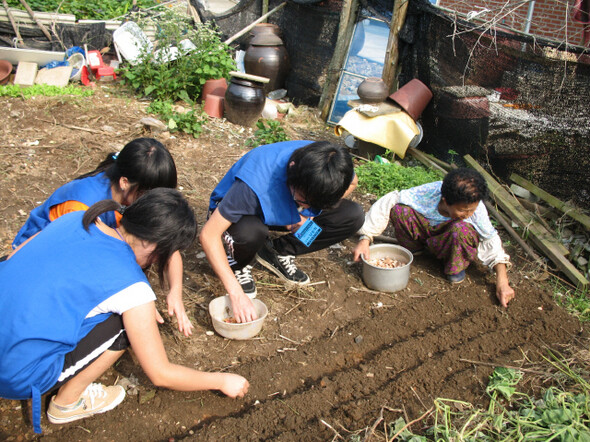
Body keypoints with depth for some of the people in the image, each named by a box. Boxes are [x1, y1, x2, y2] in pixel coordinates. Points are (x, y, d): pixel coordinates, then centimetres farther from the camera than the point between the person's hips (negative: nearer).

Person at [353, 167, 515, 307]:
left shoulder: (476, 208, -29)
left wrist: (502, 279, -25)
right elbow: (385, 205, -27)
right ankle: (413, 248, 0)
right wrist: (365, 239, -31)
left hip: (447, 242, -1)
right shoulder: (426, 193, -33)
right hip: (424, 230, 1)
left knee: (461, 229, -39)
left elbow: (491, 241, -16)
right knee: (399, 209, -30)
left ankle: (456, 267, -6)